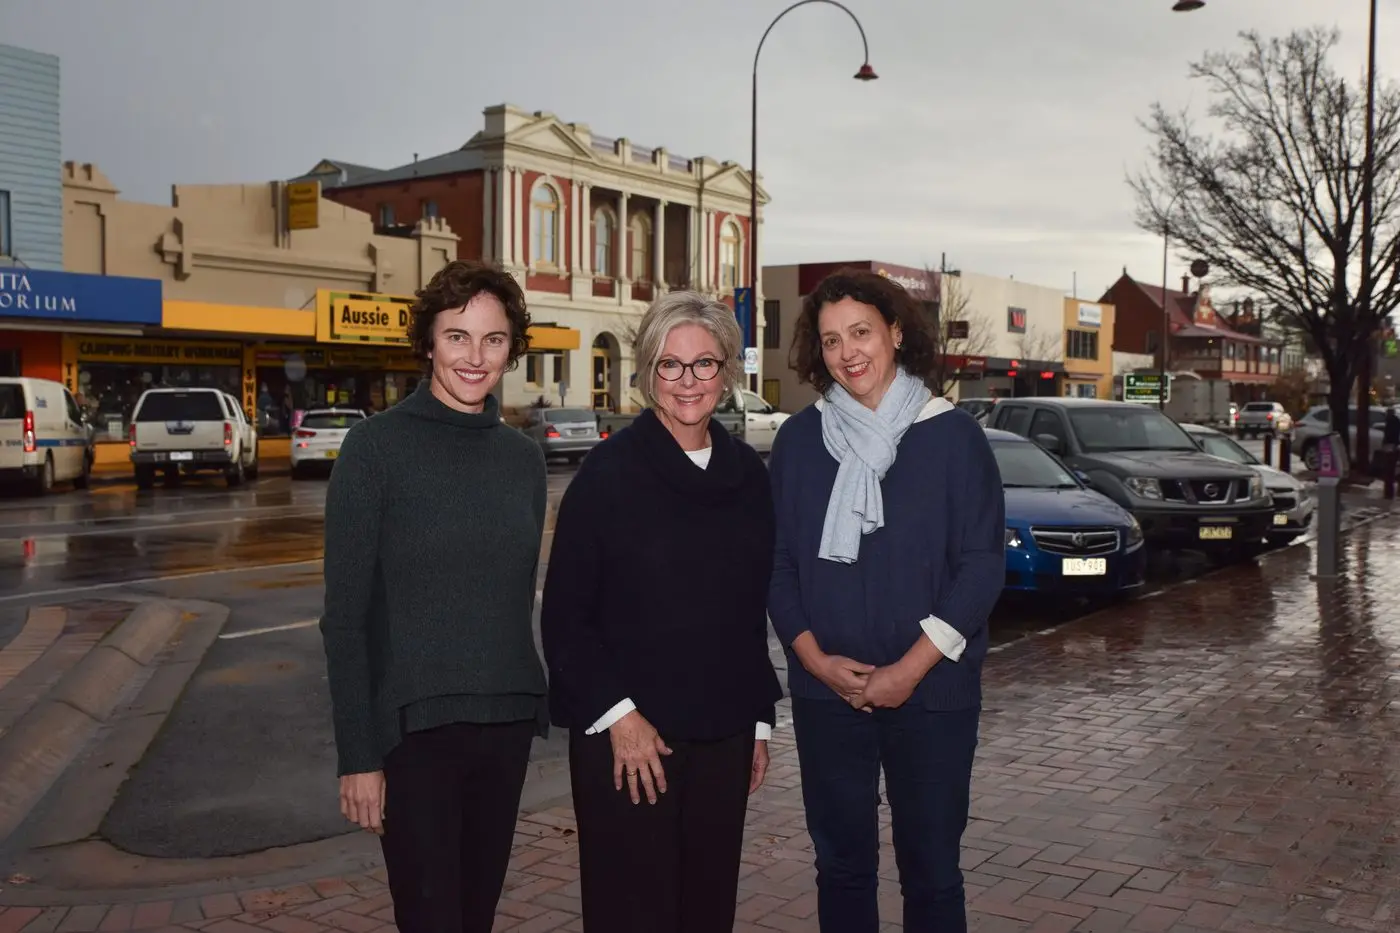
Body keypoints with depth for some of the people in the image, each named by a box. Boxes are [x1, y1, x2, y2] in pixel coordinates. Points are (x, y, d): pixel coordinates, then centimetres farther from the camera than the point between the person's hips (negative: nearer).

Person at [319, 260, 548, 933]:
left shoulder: (523, 457, 7)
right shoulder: (377, 445, -8)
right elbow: (345, 614, -9)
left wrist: (529, 701, 11)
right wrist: (358, 755, -11)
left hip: (507, 725, 5)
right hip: (412, 726, -5)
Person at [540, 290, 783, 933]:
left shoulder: (747, 474, 8)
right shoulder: (610, 469, -7)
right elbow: (564, 615, -7)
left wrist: (759, 720, 14)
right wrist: (616, 714, -13)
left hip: (722, 736, 5)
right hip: (625, 735, -4)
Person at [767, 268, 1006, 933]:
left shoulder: (952, 436, -4)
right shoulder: (799, 439, 3)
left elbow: (982, 565, -6)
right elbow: (778, 561, 5)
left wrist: (910, 669, -13)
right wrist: (816, 659, -8)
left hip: (932, 693, -2)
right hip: (826, 695, 2)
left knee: (930, 869, 7)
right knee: (841, 864, 12)